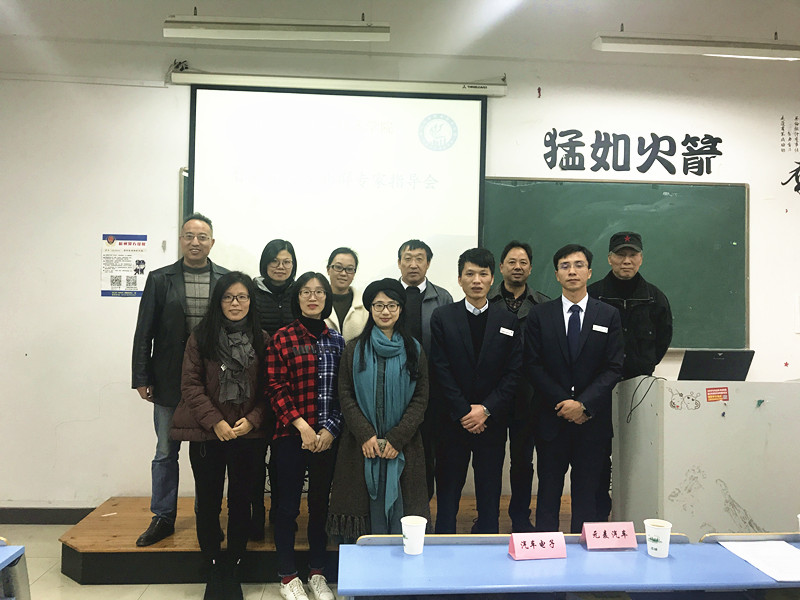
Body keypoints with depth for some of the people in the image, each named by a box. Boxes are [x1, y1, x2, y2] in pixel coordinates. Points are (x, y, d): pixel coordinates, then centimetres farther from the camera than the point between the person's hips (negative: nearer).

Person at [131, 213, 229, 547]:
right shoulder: (160, 279, 3)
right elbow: (144, 332, 3)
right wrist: (141, 378, -1)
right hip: (169, 380, 1)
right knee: (166, 452, 11)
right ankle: (163, 518, 27)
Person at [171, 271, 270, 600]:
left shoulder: (263, 340, 2)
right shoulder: (201, 337, 1)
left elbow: (269, 389, 3)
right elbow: (191, 384, -4)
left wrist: (252, 420, -11)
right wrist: (215, 422, -12)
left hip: (248, 434, 0)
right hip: (206, 433, 0)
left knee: (240, 502, 9)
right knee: (208, 503, 8)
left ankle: (233, 570, 25)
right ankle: (214, 571, 25)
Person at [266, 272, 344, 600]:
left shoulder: (336, 340, 6)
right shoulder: (282, 338, -4)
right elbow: (275, 388, -8)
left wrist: (331, 428, -6)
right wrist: (302, 426, -13)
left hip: (327, 436, 3)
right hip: (290, 435, -3)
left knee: (320, 502, 13)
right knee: (288, 504, 7)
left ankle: (318, 573, 29)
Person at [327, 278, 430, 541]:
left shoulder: (414, 350, 6)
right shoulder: (355, 348, 6)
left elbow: (421, 398, 1)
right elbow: (345, 395, 2)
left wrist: (397, 438, -9)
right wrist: (365, 435, -11)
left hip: (402, 447, 0)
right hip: (360, 445, 0)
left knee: (398, 507, 2)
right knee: (361, 507, 2)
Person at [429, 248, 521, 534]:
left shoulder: (508, 321, 5)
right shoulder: (442, 317, 0)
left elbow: (513, 373, 0)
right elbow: (440, 370, -6)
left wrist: (486, 409, -11)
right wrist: (465, 412, -11)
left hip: (492, 422, 1)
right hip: (452, 421, -1)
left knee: (490, 493, 11)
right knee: (448, 490, 9)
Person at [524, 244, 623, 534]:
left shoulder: (609, 315, 5)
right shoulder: (539, 315, 3)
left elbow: (613, 368, -1)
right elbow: (533, 366, -2)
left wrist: (583, 404, -12)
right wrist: (564, 402, -11)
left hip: (592, 419, 0)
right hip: (552, 419, 0)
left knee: (587, 491, 9)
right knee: (549, 488, 8)